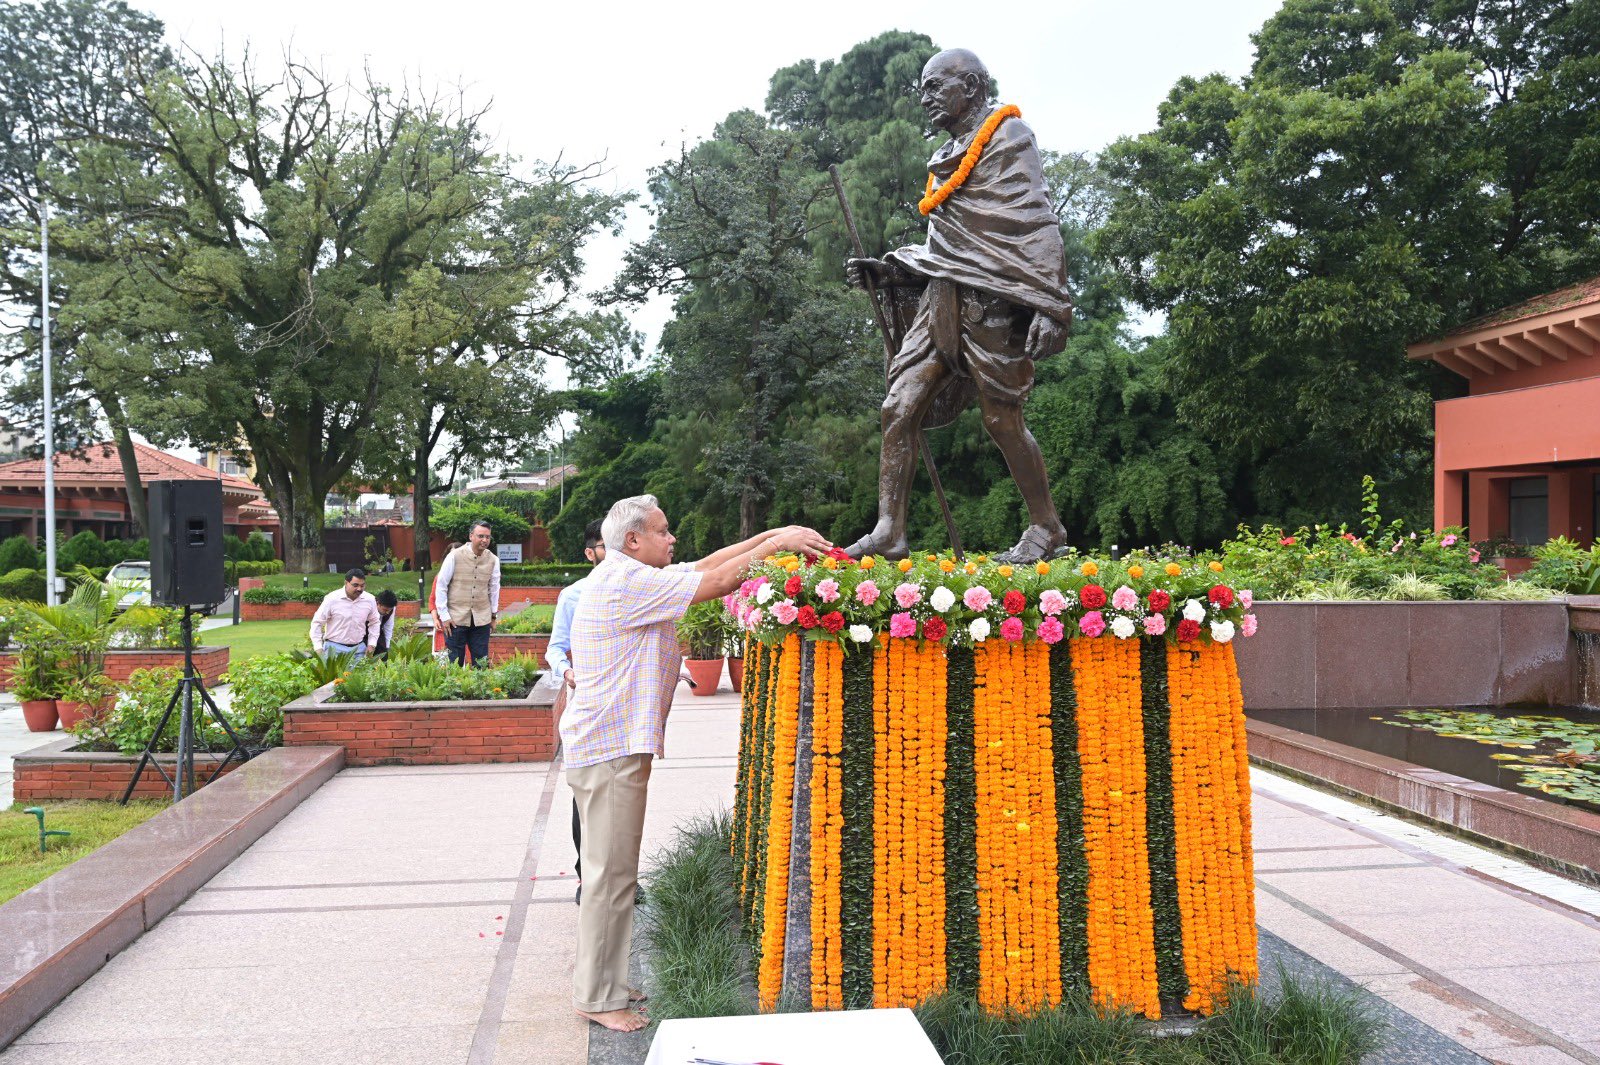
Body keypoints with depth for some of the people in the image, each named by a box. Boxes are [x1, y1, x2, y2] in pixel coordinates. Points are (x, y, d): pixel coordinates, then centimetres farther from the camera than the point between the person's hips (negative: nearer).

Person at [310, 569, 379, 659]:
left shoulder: (370, 600, 1)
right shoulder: (332, 599, -8)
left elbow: (374, 623, 15)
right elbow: (317, 623, -3)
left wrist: (371, 644, 5)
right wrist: (318, 648, -9)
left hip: (358, 649, 3)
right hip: (334, 649, -3)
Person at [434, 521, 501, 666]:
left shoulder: (493, 560, 1)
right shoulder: (455, 556, -8)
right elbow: (441, 585, -3)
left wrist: (494, 615, 16)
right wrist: (444, 615, -4)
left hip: (482, 620, 3)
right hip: (455, 619, -3)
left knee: (481, 663, 6)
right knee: (455, 662, 3)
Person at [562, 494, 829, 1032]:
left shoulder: (628, 578, 14)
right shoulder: (625, 581, -17)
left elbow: (704, 566, 14)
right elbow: (717, 581, -20)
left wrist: (768, 536, 6)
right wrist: (776, 542, -12)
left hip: (614, 743, 11)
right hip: (609, 746, -11)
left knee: (614, 871, 16)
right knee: (611, 873, -3)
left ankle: (604, 982, 27)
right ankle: (597, 997, 7)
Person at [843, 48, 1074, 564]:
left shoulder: (1007, 136, 0)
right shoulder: (945, 159, 23)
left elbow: (1038, 225, -9)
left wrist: (1049, 307, -18)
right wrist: (887, 271, 14)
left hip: (991, 299, -8)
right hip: (943, 299, 8)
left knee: (1002, 419, -3)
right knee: (899, 407, -4)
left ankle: (1047, 529, 13)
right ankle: (888, 532, -3)